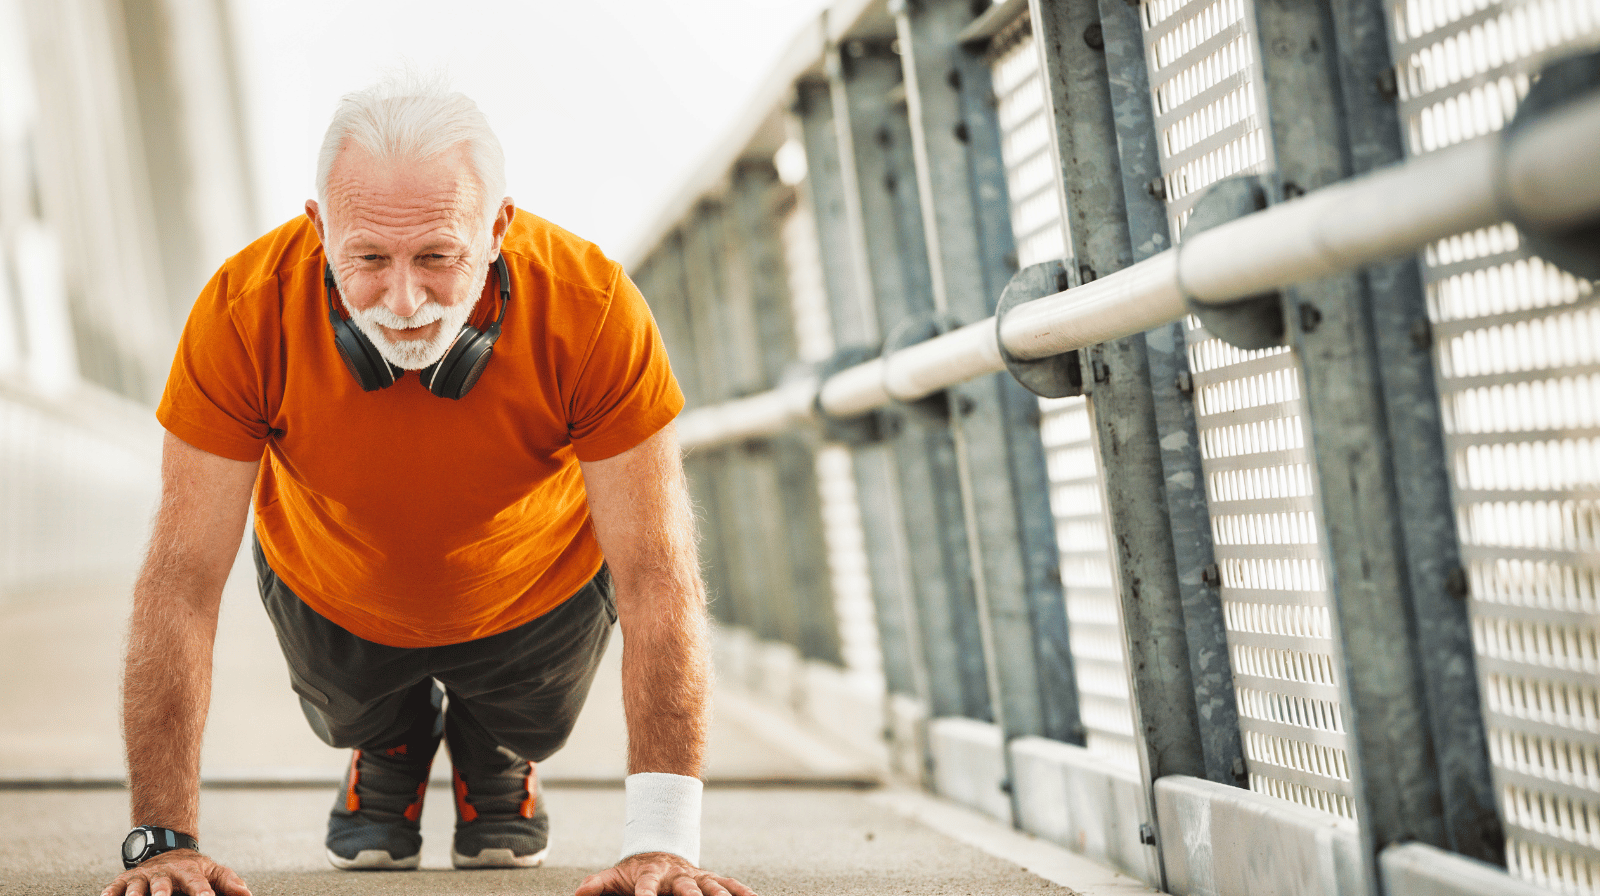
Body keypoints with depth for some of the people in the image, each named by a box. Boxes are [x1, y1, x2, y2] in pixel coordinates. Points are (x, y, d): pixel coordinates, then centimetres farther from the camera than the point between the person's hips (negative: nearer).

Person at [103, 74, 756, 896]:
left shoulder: (592, 309, -39)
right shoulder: (244, 311, -37)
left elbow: (657, 578, -35)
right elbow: (182, 580, -32)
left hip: (539, 592, 0)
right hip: (332, 599, 1)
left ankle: (497, 760, 49)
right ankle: (387, 751, 50)